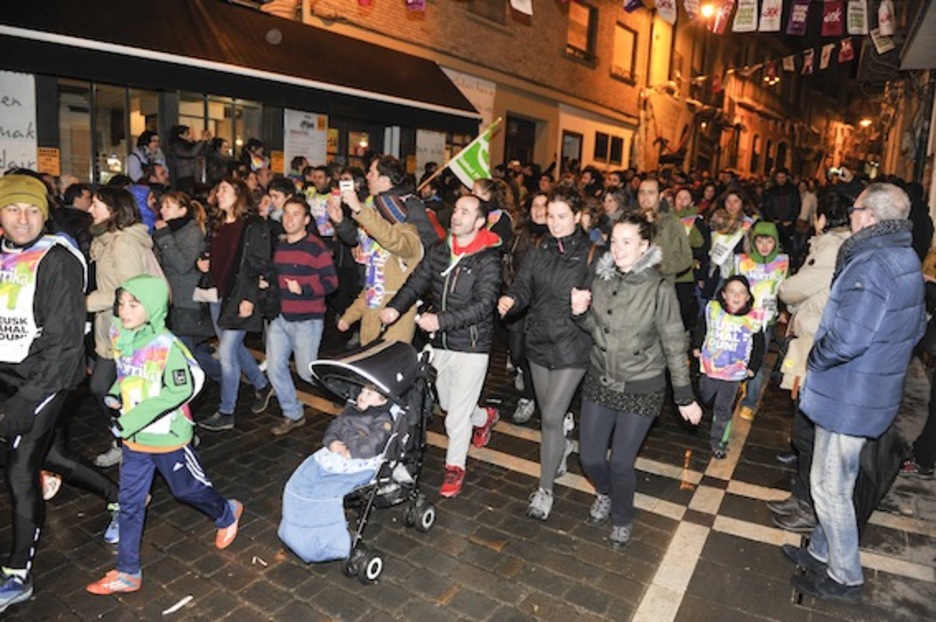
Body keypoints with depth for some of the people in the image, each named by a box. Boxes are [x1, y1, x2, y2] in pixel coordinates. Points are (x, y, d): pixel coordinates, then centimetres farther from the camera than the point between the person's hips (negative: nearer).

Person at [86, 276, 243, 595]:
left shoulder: (166, 345, -23)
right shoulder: (120, 337, -2)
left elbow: (181, 389, -24)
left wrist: (134, 418, -24)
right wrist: (115, 395, -6)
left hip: (167, 436, -6)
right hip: (134, 438, 6)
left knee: (187, 489, 13)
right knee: (130, 503, 11)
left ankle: (227, 514, 42)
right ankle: (127, 572, 25)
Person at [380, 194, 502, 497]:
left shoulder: (488, 260, -13)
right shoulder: (439, 251, 4)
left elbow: (483, 304, -22)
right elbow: (416, 282, 0)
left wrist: (441, 320, -33)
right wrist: (395, 307, -19)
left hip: (471, 347, -6)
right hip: (439, 343, 6)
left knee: (457, 413, 0)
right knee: (447, 403, 22)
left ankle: (455, 466, 24)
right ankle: (484, 417, 52)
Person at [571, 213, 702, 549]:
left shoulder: (659, 289, -17)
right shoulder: (601, 280, -4)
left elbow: (674, 345, -10)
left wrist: (685, 397, -6)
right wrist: (580, 312, -13)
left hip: (641, 388, -4)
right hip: (600, 380, 4)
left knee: (621, 462, 3)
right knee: (589, 456, 10)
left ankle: (622, 518, 34)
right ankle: (606, 493, 45)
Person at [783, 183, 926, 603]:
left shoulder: (870, 267, -25)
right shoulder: (906, 260, 7)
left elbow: (846, 340, -31)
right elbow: (915, 328, 17)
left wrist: (814, 358, -13)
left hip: (848, 395, -10)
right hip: (877, 390, 10)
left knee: (830, 486, 6)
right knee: (837, 481, 22)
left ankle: (844, 577, 21)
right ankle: (821, 552, 38)